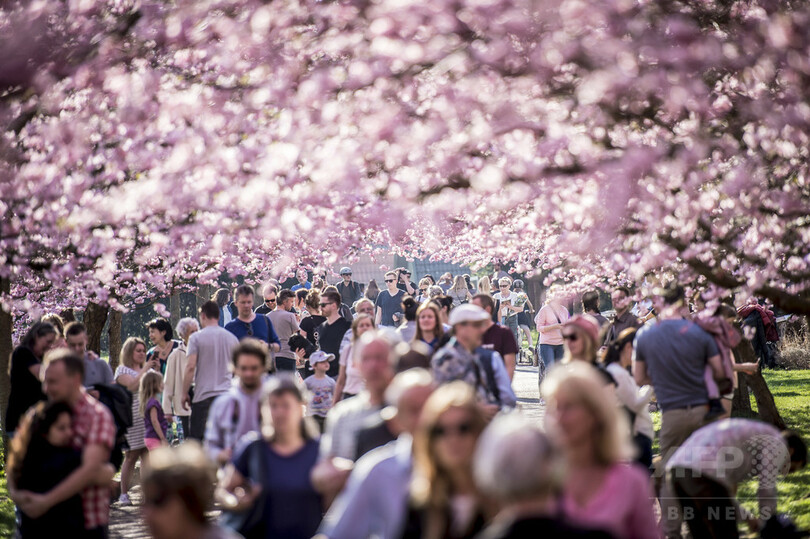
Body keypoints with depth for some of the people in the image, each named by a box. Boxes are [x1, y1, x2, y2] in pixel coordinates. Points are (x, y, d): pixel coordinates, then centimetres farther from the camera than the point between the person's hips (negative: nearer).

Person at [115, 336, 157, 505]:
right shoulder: (122, 370, 0)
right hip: (131, 418, -6)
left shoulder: (145, 369, 19)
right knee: (131, 456, -5)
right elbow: (132, 386, -17)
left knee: (147, 455, 2)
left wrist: (157, 370, 3)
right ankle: (124, 494, 2)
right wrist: (144, 369, -14)